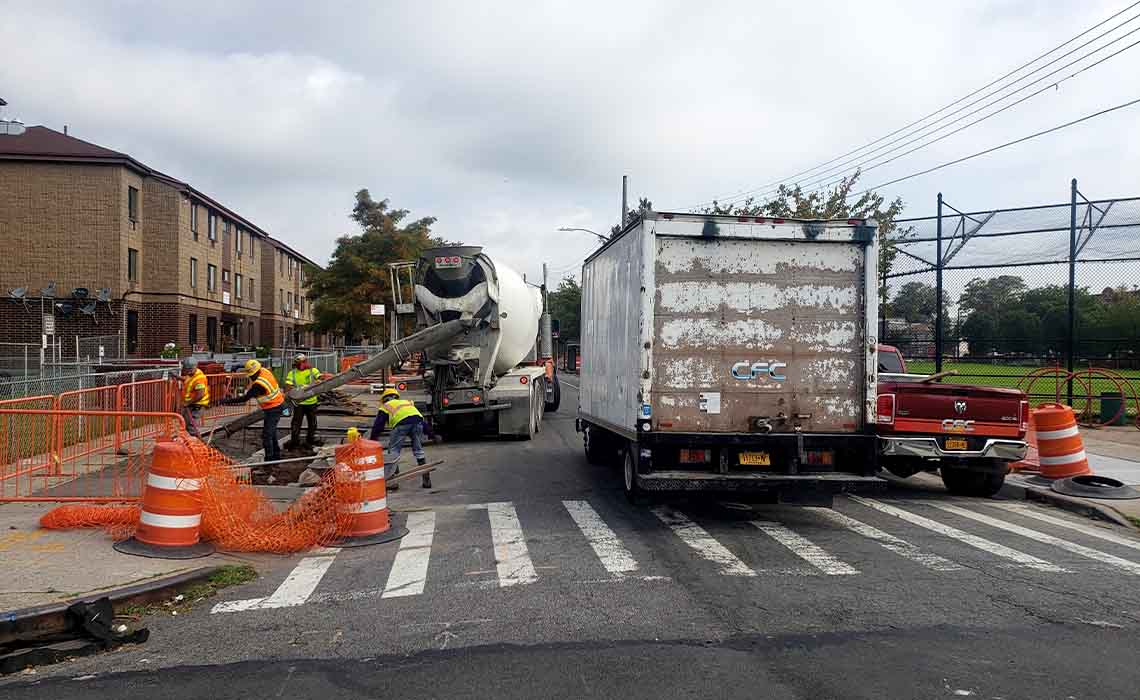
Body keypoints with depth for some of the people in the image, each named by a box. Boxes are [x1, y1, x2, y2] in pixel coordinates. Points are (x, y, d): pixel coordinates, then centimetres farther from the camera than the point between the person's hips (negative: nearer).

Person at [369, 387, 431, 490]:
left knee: (393, 451, 6)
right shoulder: (408, 402, 40)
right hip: (418, 419, 4)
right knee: (418, 450, 16)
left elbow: (377, 427, 20)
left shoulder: (385, 407, 27)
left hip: (402, 422, -4)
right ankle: (427, 480, 17)